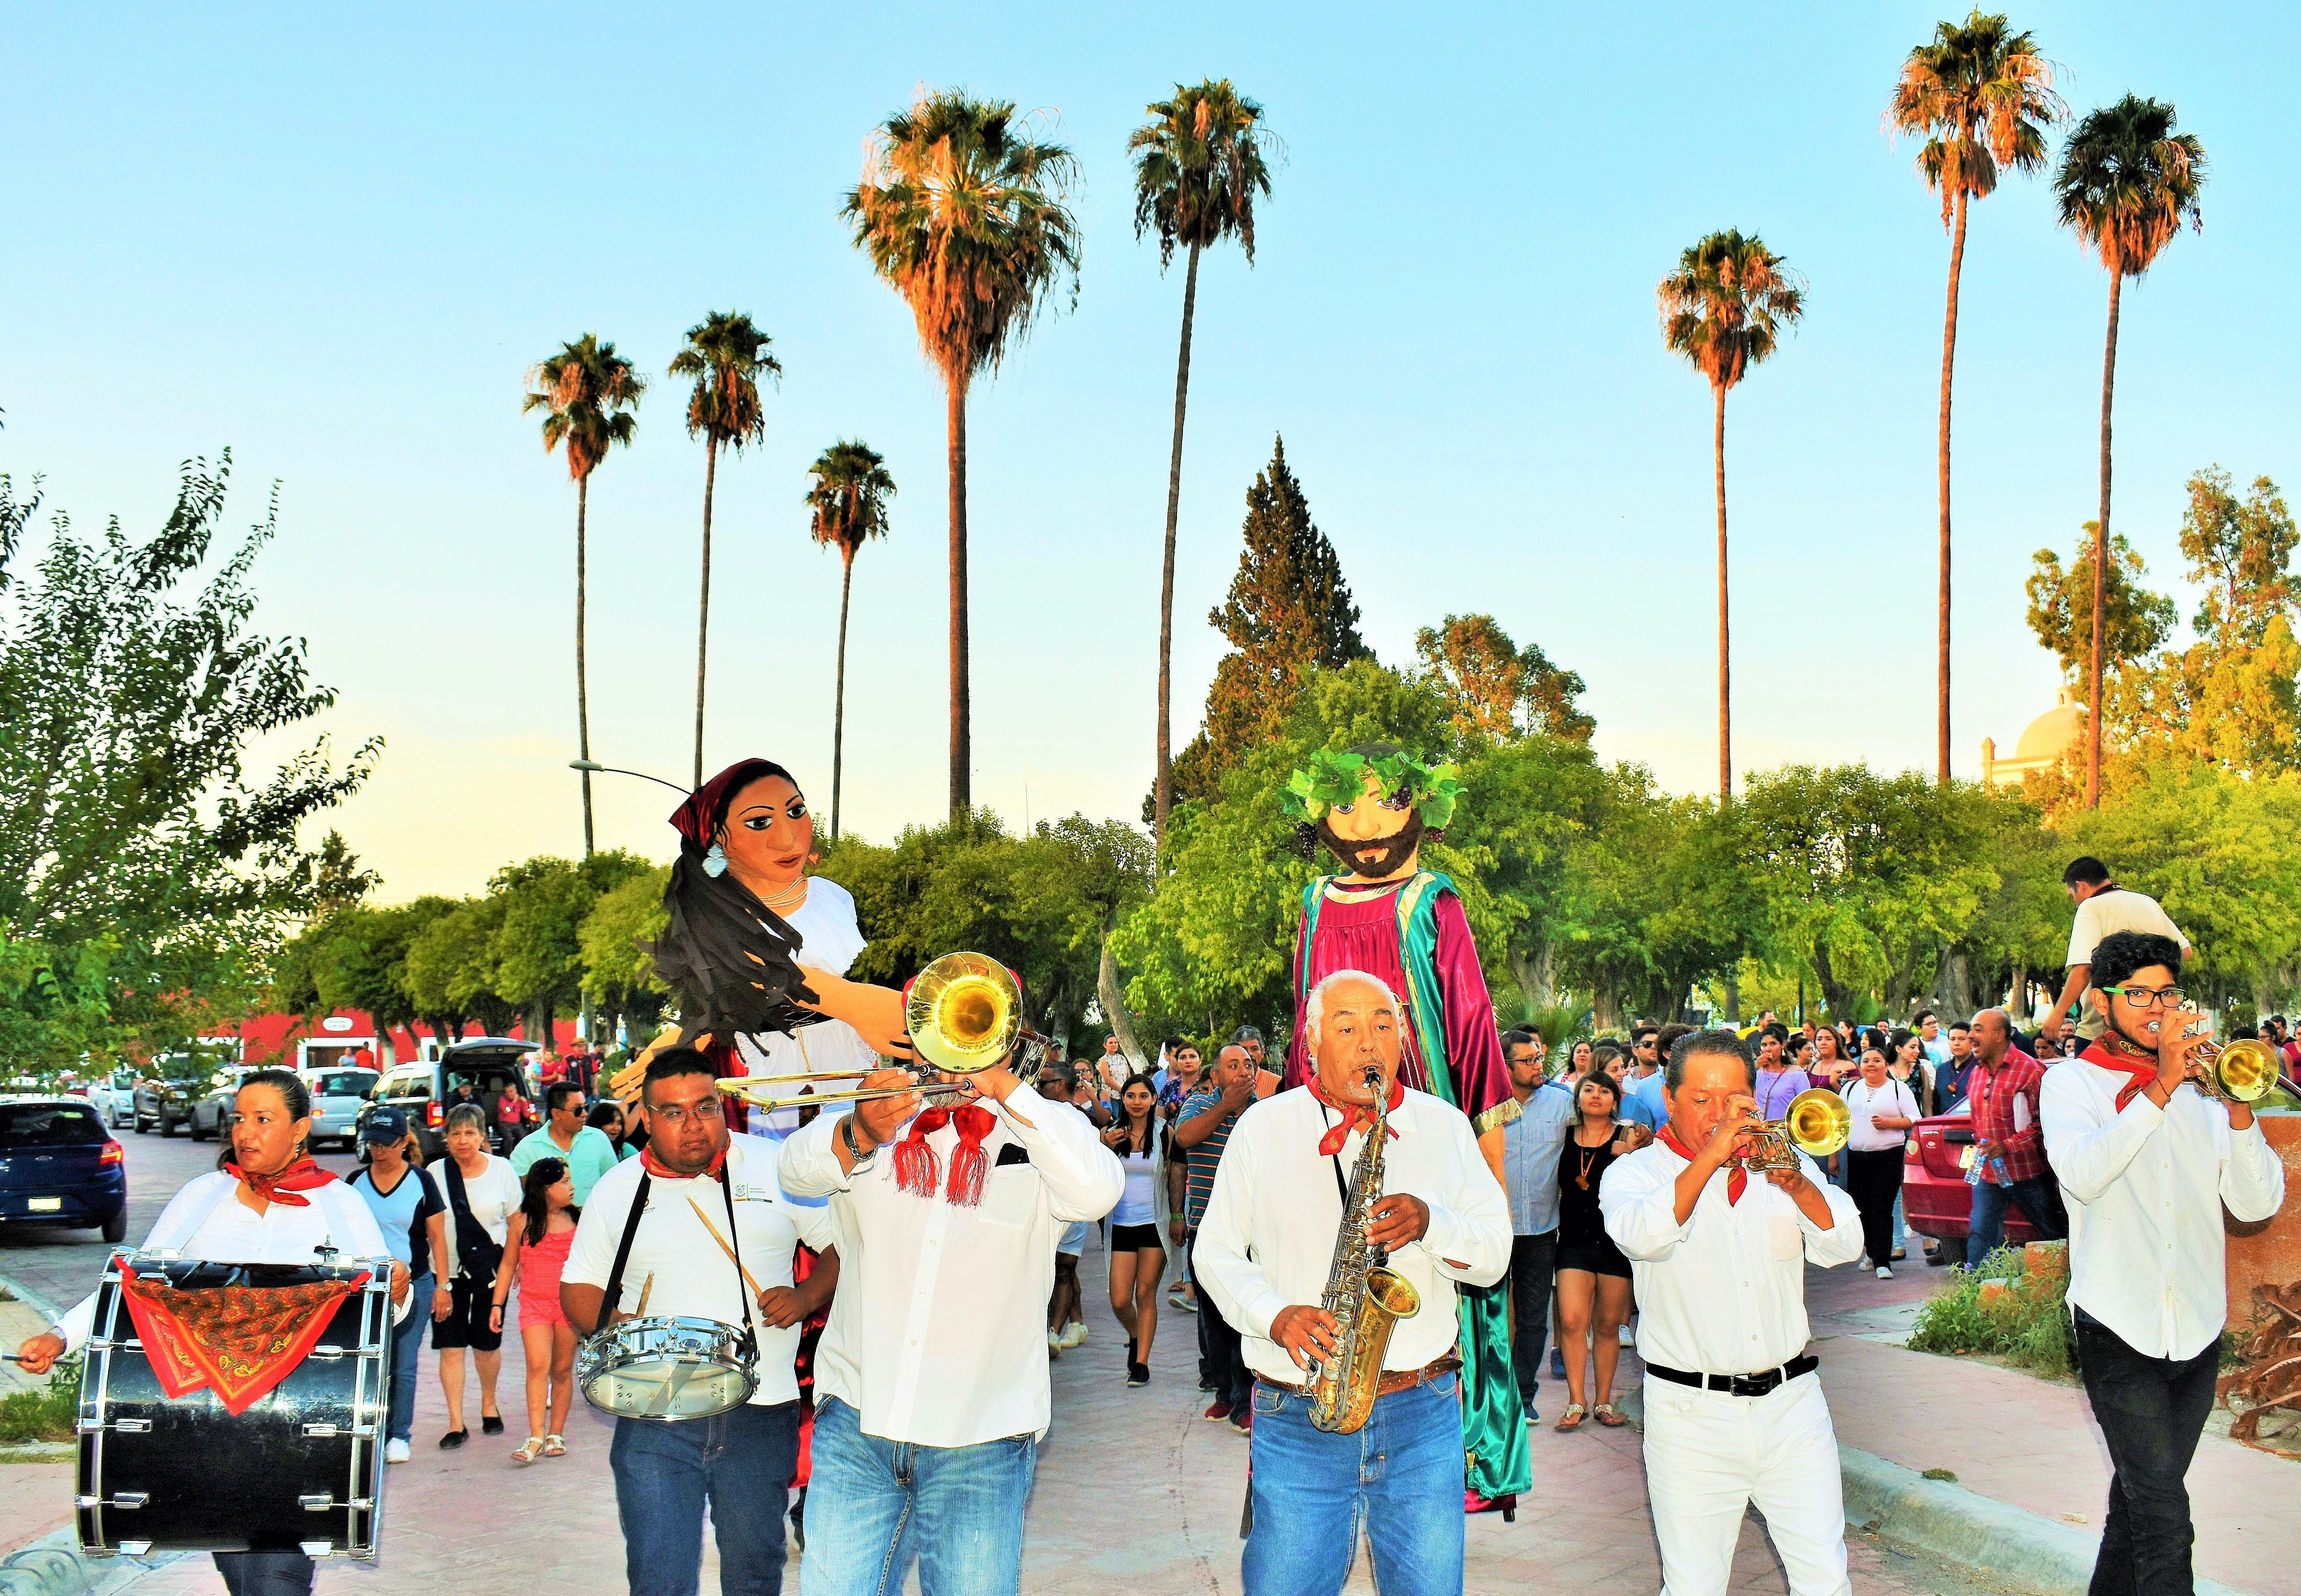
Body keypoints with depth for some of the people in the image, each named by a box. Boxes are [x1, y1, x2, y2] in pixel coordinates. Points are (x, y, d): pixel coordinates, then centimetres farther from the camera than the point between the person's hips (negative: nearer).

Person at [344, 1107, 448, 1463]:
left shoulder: (421, 1182, 0)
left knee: (403, 1365, 2)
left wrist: (442, 1286, -3)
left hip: (414, 1286, -2)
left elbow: (437, 1237, 2)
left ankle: (399, 1436, 13)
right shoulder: (355, 1182, 6)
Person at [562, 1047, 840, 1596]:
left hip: (760, 1414, 0)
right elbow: (579, 1286, 15)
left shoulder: (776, 1167, 3)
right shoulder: (616, 1190, 8)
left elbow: (844, 1243, 6)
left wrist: (807, 1297, -11)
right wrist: (610, 1326, -6)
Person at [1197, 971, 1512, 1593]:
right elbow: (1216, 1253, 7)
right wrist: (1274, 1315, -12)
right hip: (1298, 1416, -1)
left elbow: (1495, 1256, 5)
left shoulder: (1445, 1126, 7)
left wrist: (1431, 1224, -16)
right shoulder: (1263, 1128, 4)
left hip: (1423, 1411, 1)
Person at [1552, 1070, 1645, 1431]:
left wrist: (1627, 1154, -26)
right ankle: (1576, 1402, 2)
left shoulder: (1627, 1137, -1)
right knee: (1572, 1320, -8)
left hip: (1616, 1239, -1)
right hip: (1575, 1239, 1)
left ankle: (1604, 1402, 17)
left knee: (1608, 1324, 6)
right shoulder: (1566, 1138, 6)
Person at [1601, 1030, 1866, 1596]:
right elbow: (1641, 1236, -22)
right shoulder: (1635, 1172, 0)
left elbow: (1845, 1246, -2)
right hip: (1692, 1415, -3)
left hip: (1792, 1405, 3)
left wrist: (1797, 1184, -20)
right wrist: (1711, 1157, -25)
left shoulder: (1783, 1164, 11)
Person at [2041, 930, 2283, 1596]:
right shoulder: (2072, 1081, 0)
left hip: (2198, 1332, 4)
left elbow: (2255, 1204, 2)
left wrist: (2239, 1109, -12)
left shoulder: (2202, 1086, 9)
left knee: (2141, 1500, 16)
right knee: (2165, 1520, -12)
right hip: (2120, 1331, -4)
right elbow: (2083, 1174, -20)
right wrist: (2161, 1087, -22)